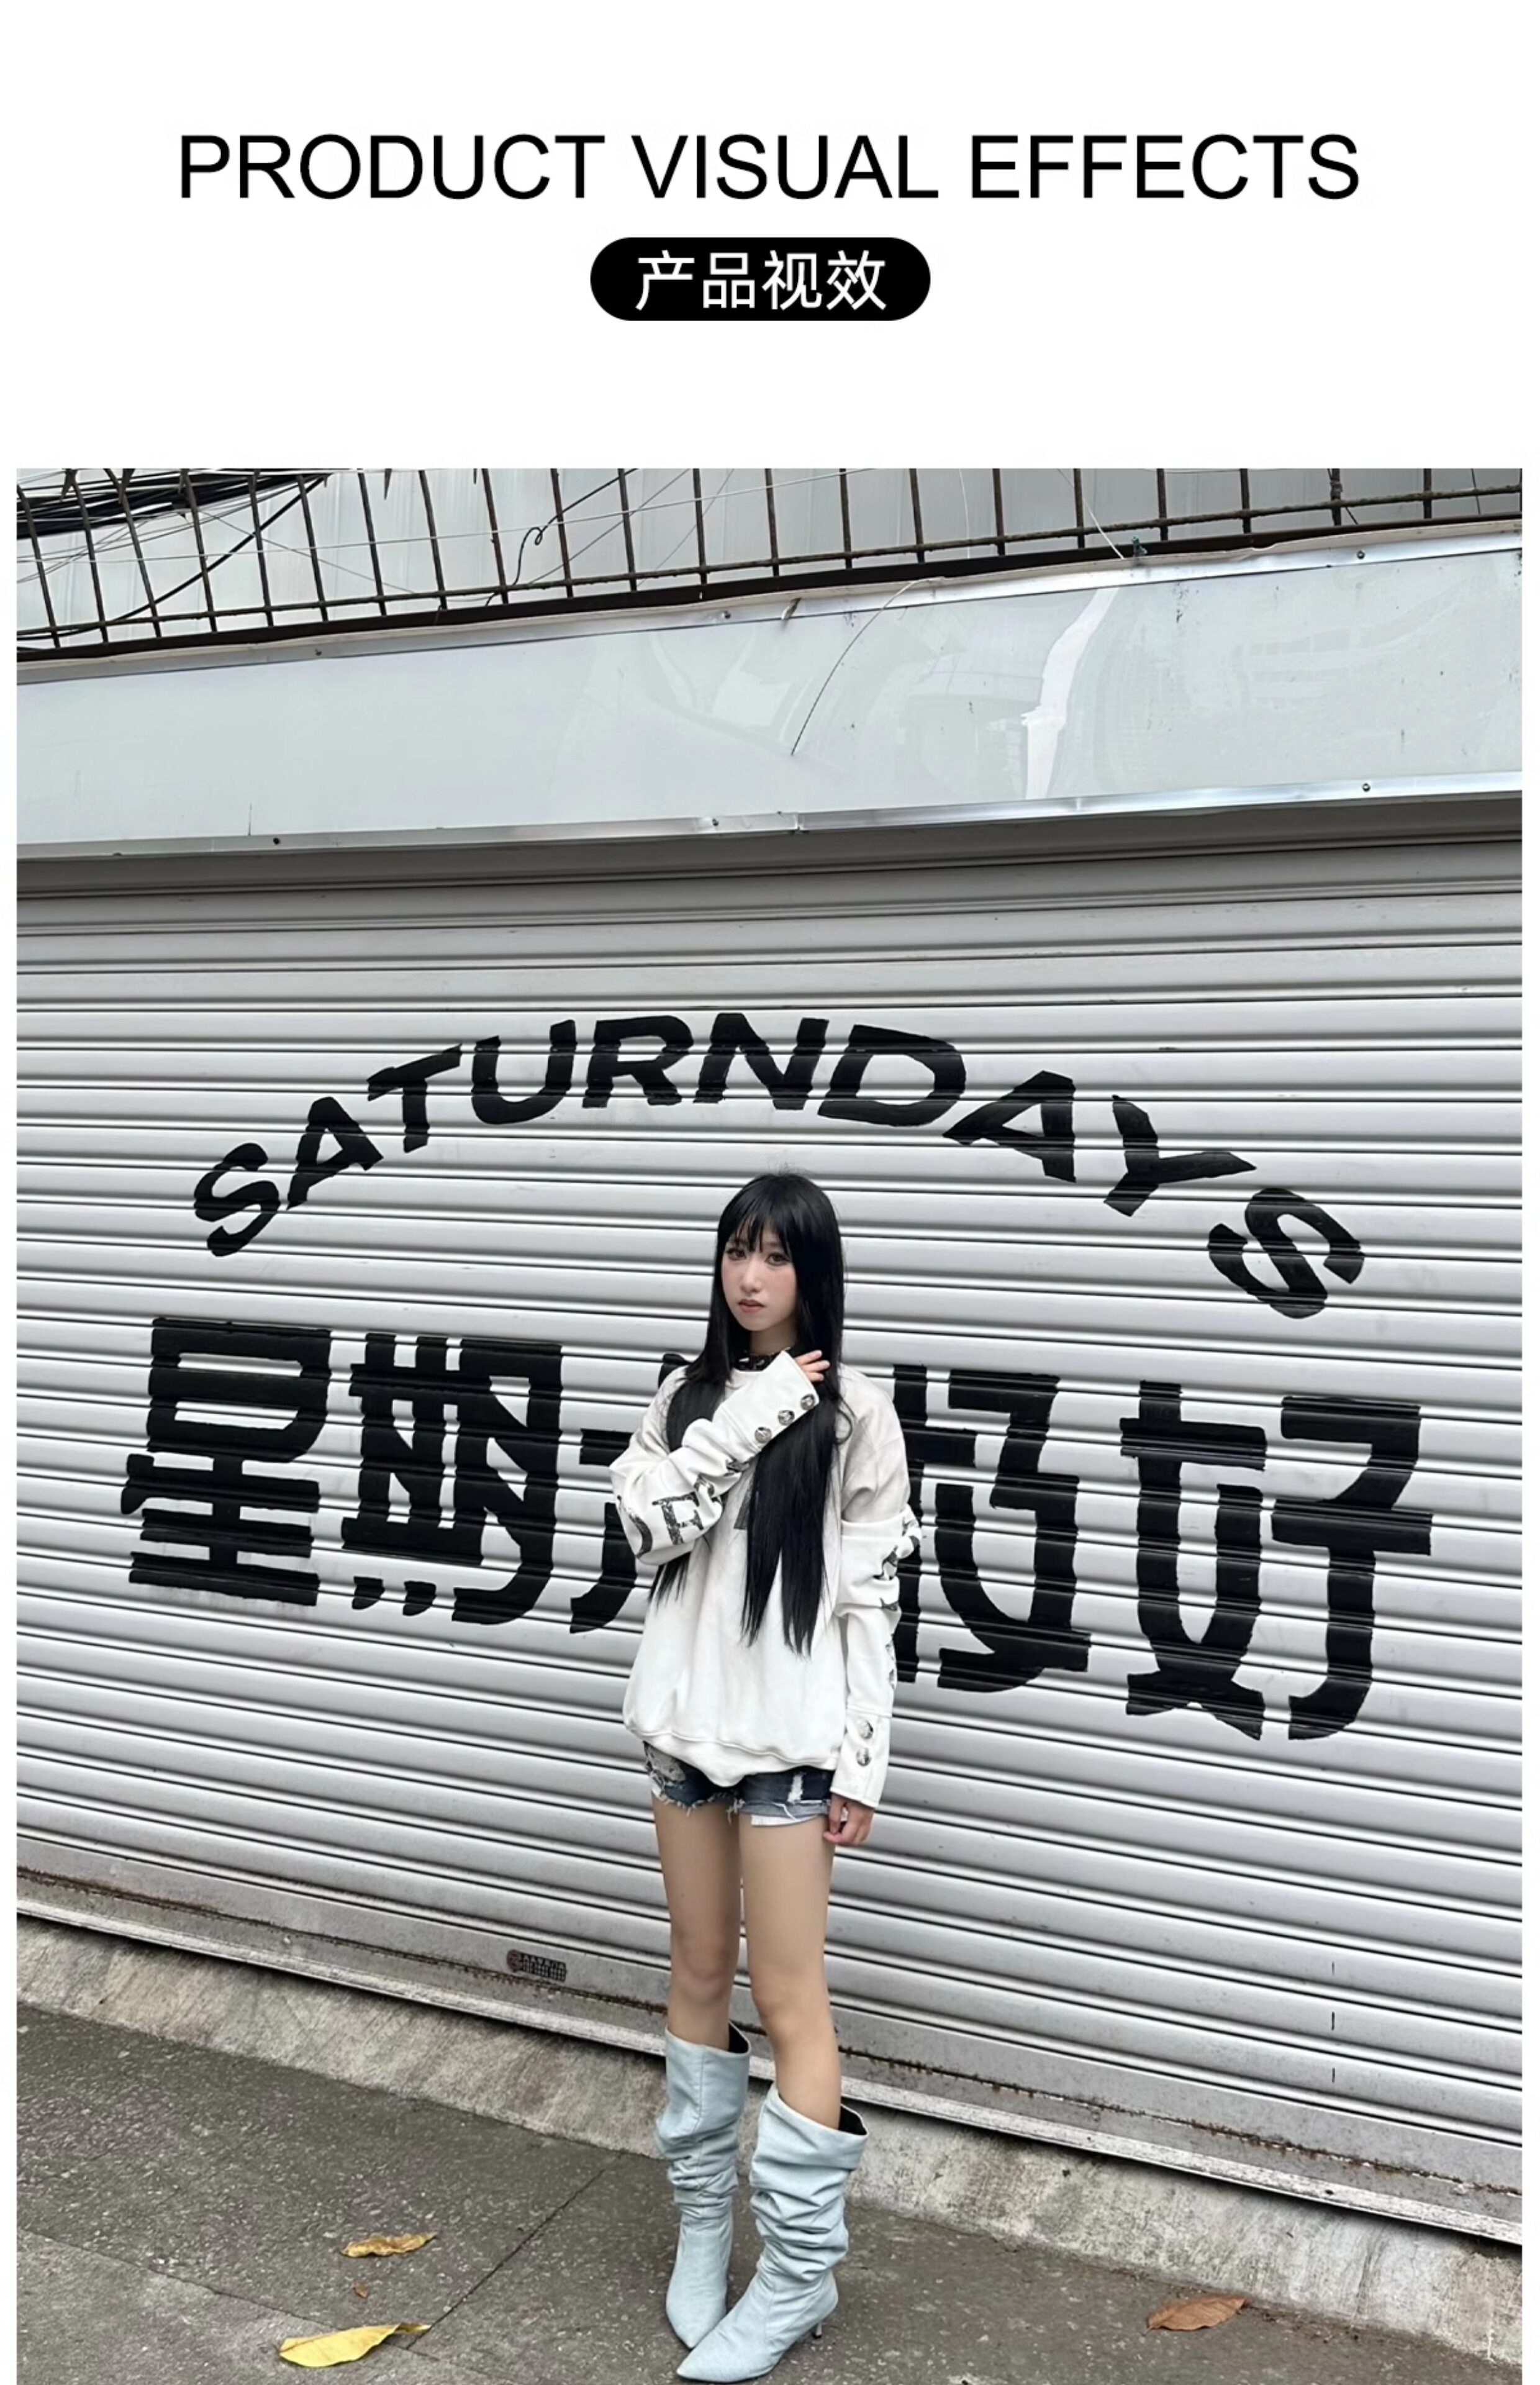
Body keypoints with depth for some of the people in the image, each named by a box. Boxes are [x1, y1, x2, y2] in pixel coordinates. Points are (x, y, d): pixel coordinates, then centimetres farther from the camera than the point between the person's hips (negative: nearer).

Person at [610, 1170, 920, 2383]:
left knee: (788, 1996, 1)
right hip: (685, 1720, 5)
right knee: (699, 1969, 15)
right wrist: (744, 1418, -16)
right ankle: (704, 2218, 31)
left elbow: (869, 1599, -8)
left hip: (789, 1733, -5)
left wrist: (862, 1760, -10)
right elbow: (650, 1525, -9)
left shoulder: (855, 1413, -7)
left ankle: (801, 2269, 15)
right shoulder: (690, 1397, 6)